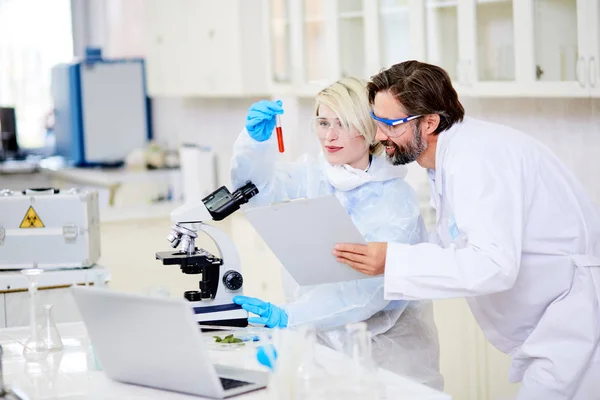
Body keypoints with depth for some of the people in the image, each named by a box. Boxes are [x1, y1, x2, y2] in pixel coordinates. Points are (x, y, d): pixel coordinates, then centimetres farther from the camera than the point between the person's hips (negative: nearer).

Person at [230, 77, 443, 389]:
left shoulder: (397, 199, -9)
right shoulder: (311, 177, 5)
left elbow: (371, 287, -20)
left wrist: (290, 316, -29)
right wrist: (257, 140, -30)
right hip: (325, 341, 4)